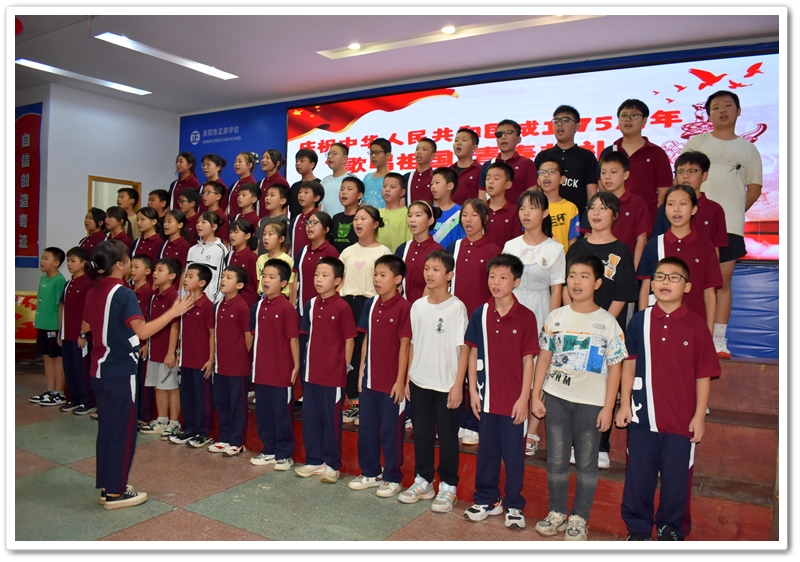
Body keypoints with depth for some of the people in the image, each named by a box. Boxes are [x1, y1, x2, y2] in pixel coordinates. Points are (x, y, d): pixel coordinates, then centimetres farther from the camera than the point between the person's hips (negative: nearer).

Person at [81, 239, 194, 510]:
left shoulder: (93, 292, 7)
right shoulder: (123, 293, -18)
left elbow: (85, 327, 21)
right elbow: (142, 331, -28)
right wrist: (173, 312, -23)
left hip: (100, 370, 8)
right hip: (120, 372, -8)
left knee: (107, 428, 16)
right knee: (122, 431, 2)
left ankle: (107, 486, 25)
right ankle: (115, 493, 10)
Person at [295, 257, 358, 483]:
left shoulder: (342, 308, -12)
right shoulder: (310, 305, 5)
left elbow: (349, 341, -7)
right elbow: (309, 337, 13)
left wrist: (343, 368, -5)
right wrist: (307, 364, 9)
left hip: (333, 374, -6)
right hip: (311, 373, 6)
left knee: (331, 419, 5)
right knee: (310, 417, 13)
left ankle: (332, 465, 20)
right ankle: (314, 460, 28)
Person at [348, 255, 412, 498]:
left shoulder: (404, 307, -14)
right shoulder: (370, 305, 5)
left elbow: (404, 345, -13)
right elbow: (366, 340, 11)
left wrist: (400, 381, -13)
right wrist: (361, 371, 9)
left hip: (392, 382, -6)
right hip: (370, 378, 7)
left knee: (391, 431, 7)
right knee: (366, 428, 16)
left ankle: (392, 478, 23)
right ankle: (370, 473, 33)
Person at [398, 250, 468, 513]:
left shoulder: (457, 307, -10)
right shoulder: (418, 305, 4)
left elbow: (464, 348, -10)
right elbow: (413, 344, 10)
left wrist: (458, 385, -12)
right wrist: (408, 377, 8)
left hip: (446, 385, -4)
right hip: (419, 382, 5)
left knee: (447, 436, 8)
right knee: (421, 433, 14)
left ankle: (447, 487, 22)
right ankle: (423, 481, 30)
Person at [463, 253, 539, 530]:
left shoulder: (525, 317, -8)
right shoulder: (480, 314, 0)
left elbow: (528, 360, -6)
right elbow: (473, 353, 5)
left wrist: (524, 398, -8)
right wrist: (473, 390, 1)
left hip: (514, 398, -3)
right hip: (487, 396, 3)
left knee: (514, 453, 9)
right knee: (486, 450, 16)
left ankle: (513, 506, 26)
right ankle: (486, 500, 32)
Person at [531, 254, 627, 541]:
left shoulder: (607, 323, -4)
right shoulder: (556, 317, 2)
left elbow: (614, 367, -3)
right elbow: (544, 358, 5)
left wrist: (608, 407, -6)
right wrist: (535, 396, 1)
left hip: (591, 403, -2)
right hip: (556, 399, 2)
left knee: (586, 463, 9)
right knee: (556, 460, 10)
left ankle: (579, 518, 24)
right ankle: (556, 512, 26)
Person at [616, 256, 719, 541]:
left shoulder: (695, 326, -5)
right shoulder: (639, 321, 0)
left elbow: (704, 375, -3)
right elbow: (629, 364, 4)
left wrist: (699, 416, -4)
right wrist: (625, 404, 2)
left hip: (682, 419, -1)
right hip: (642, 416, 2)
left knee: (677, 478, 12)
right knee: (638, 475, 13)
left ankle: (671, 528, 34)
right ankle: (638, 526, 32)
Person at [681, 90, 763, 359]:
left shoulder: (748, 149, 13)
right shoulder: (696, 142, 11)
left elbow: (754, 189, 14)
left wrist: (732, 213, 6)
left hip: (730, 226, 1)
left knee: (723, 281, 0)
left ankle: (719, 339, 5)